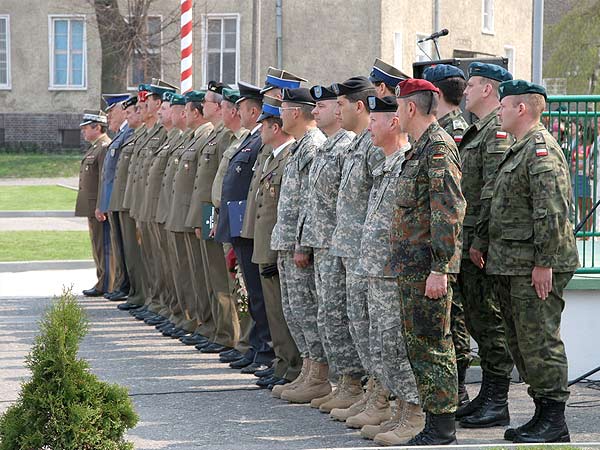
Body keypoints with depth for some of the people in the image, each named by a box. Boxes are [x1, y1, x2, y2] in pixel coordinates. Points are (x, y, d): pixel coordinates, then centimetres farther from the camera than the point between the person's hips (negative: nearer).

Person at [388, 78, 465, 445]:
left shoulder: (439, 147, -14)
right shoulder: (422, 147, 17)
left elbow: (449, 212, -21)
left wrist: (439, 268, -23)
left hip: (427, 266, -10)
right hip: (412, 267, 10)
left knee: (433, 345, -6)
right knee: (417, 343, 12)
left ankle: (443, 429, -2)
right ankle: (435, 423, 18)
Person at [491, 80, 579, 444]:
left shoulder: (541, 149, -14)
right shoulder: (520, 150, 19)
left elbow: (553, 212, -22)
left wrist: (544, 263, -23)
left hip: (536, 267, -11)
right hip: (512, 265, 11)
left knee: (540, 342, -8)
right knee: (521, 342, 13)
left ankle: (554, 422, -3)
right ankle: (544, 414, 20)